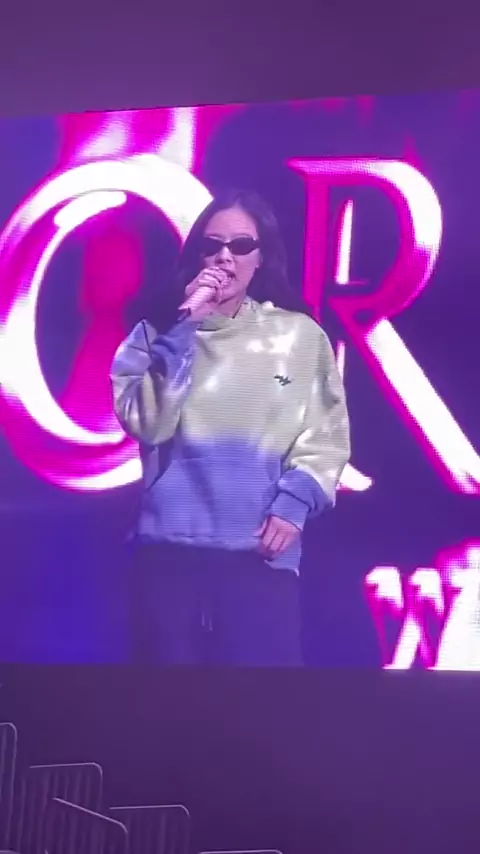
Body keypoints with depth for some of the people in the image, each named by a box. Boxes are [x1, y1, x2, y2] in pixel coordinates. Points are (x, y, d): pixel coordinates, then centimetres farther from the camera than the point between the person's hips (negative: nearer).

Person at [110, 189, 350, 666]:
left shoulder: (302, 335, 10)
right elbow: (148, 422, -7)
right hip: (171, 545, 0)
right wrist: (185, 327, -8)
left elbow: (327, 436, 6)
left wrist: (295, 501, -10)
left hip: (262, 552, 0)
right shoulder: (161, 333, 9)